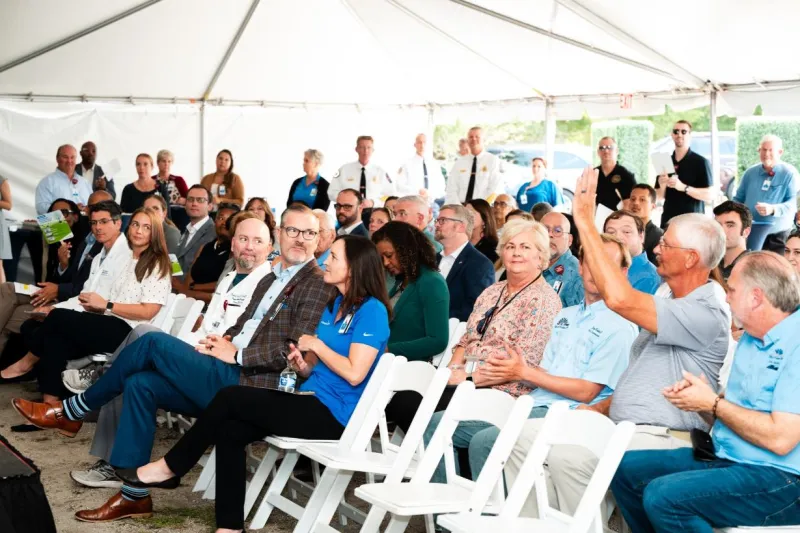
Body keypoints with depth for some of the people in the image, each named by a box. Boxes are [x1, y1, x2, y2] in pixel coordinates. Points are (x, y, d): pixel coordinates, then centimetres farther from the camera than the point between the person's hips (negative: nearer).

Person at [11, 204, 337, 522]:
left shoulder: (318, 283, -6)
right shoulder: (269, 280, 22)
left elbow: (299, 350, -16)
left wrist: (236, 355, -13)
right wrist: (224, 341, 2)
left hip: (248, 384, -9)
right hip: (229, 377, 9)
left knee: (154, 343, -12)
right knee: (140, 384, -7)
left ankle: (71, 411, 5)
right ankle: (133, 495, -2)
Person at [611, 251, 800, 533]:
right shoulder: (751, 338, 13)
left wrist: (713, 403, -14)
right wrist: (700, 397, -5)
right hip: (725, 457, 10)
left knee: (663, 496, -28)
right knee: (625, 469, 5)